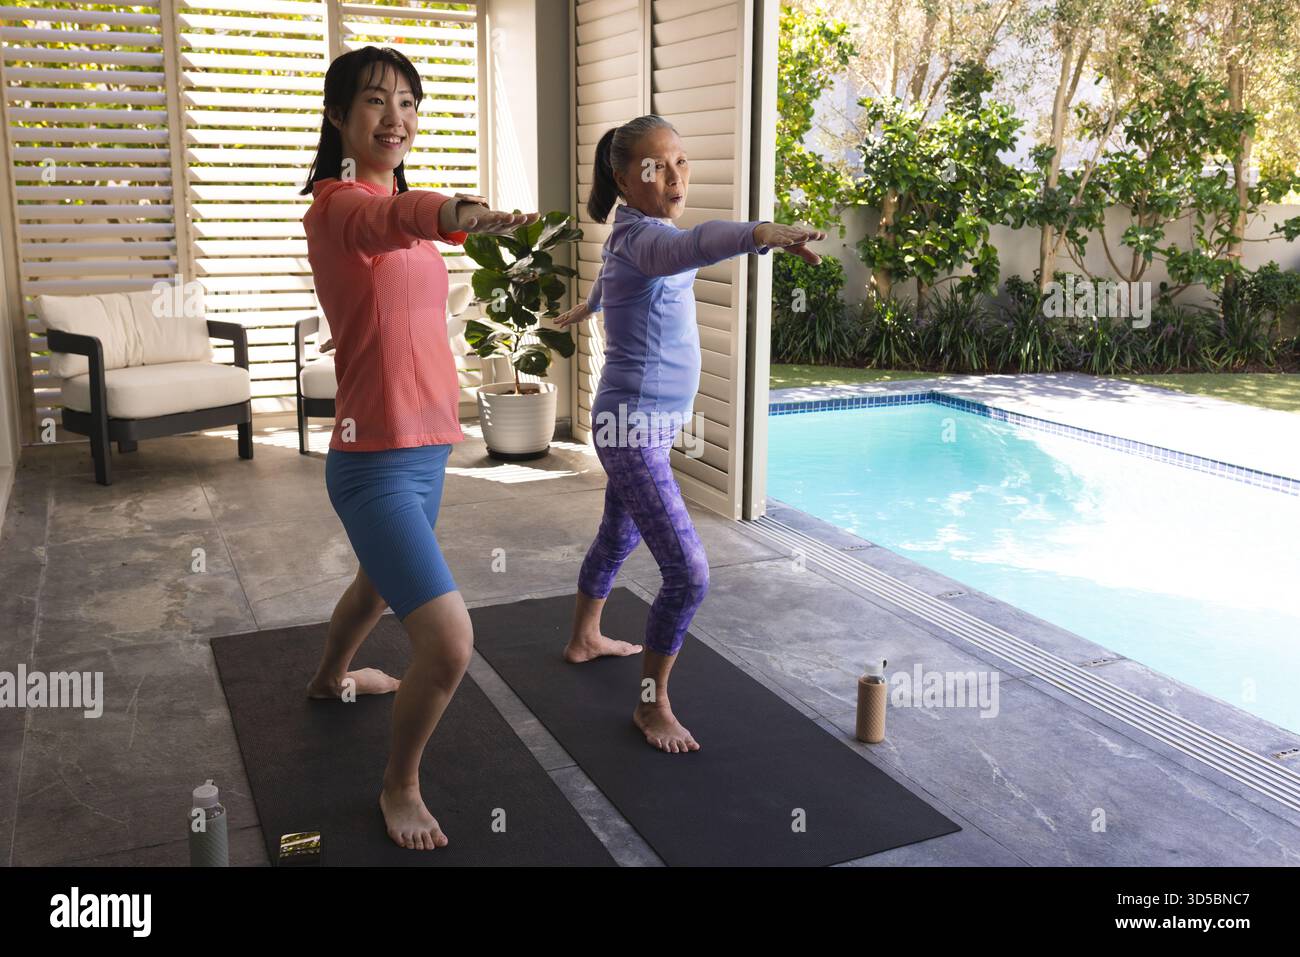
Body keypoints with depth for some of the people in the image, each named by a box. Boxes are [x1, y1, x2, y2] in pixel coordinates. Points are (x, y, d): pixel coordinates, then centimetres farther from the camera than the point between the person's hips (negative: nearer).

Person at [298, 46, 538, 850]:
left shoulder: (393, 206, 12)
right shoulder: (339, 206, -18)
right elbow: (392, 219, -41)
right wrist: (453, 213, -61)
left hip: (428, 448, 10)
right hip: (376, 461, -9)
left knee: (385, 582, 32)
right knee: (450, 644, -16)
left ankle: (332, 677, 61)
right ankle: (401, 787, 10)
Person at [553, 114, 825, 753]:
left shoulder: (638, 232, 8)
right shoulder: (639, 234, -22)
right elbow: (688, 247, -47)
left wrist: (590, 306, 54)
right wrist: (761, 234, -65)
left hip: (654, 423, 10)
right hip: (634, 427, -10)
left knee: (620, 533, 28)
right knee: (688, 573, -12)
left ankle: (584, 639, 50)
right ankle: (652, 704, 6)